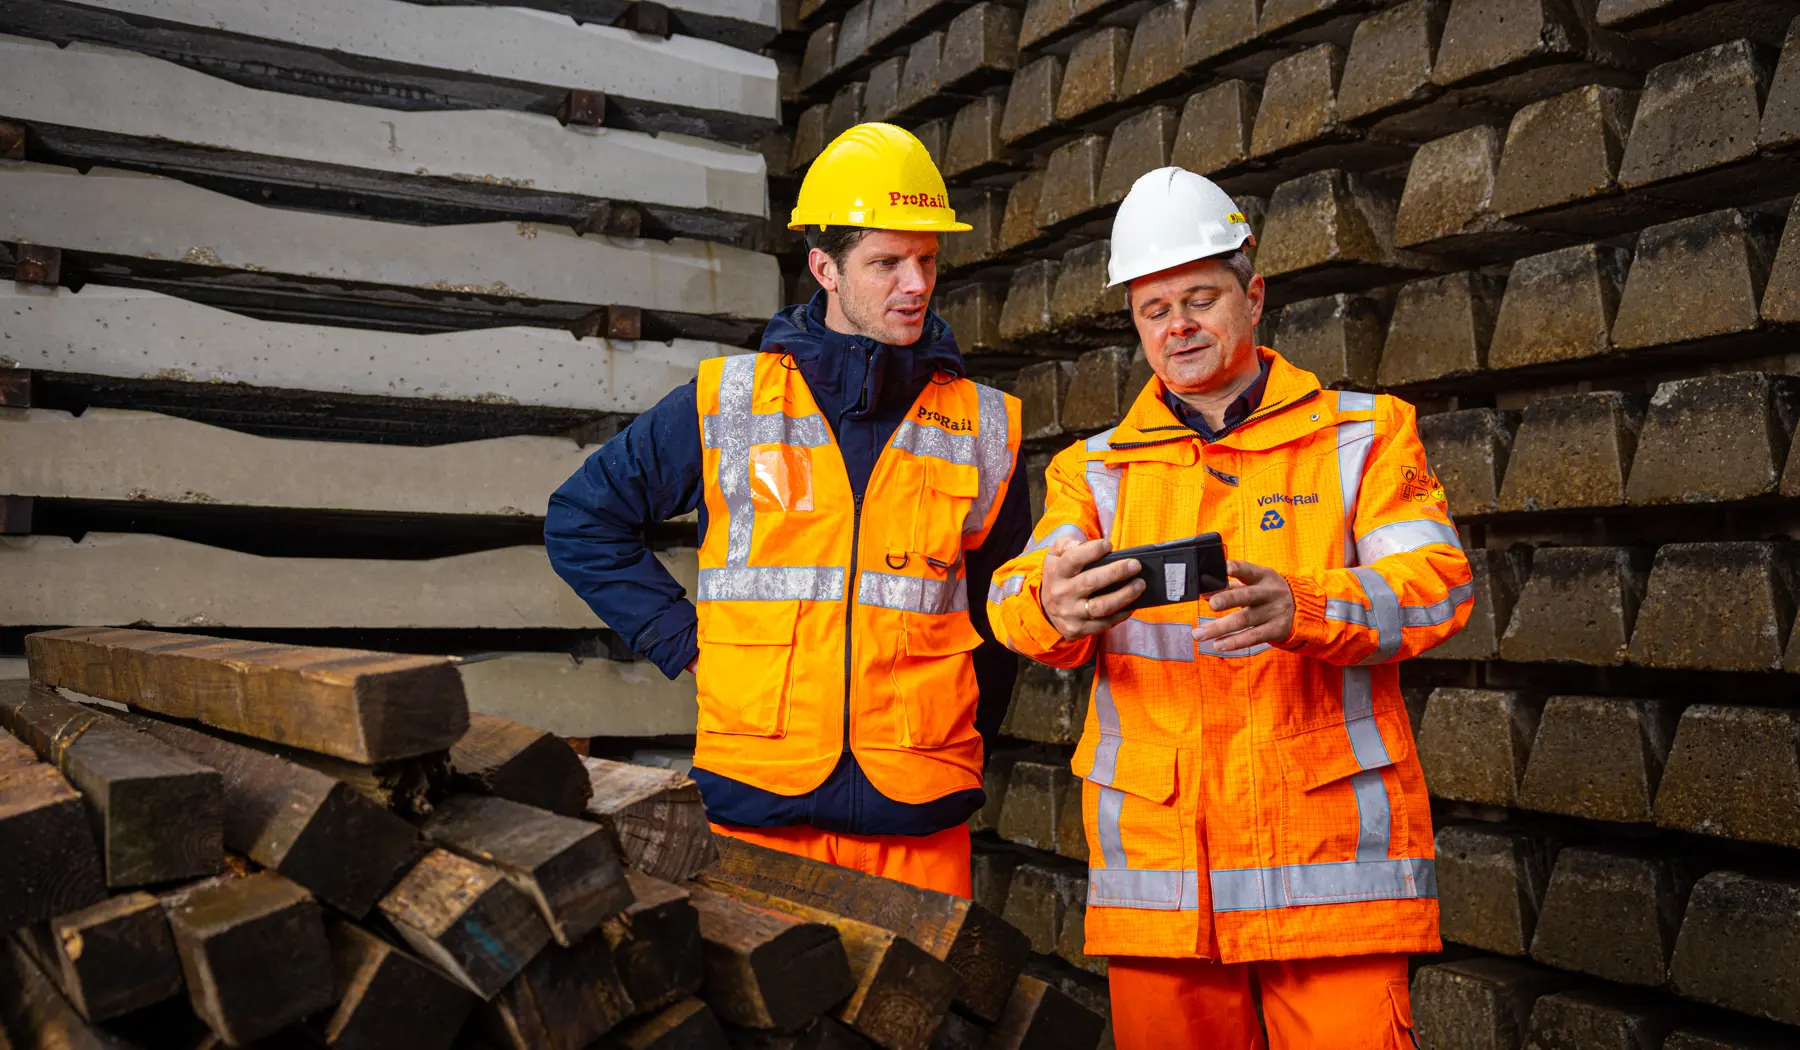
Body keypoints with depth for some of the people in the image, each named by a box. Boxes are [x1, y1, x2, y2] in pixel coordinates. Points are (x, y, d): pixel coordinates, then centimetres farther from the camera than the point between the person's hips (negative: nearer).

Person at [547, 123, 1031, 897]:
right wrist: (684, 640, 3)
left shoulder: (983, 428, 8)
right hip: (760, 809, -1)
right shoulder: (725, 405, 4)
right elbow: (581, 521, 12)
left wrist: (963, 731, 10)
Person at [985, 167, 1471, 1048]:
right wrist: (1055, 608, -28)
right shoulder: (1095, 469, 12)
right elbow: (1015, 600, -2)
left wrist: (1304, 611, -26)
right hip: (1156, 861, 2)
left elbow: (1436, 581, -6)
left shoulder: (1365, 433, 7)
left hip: (1329, 850, -1)